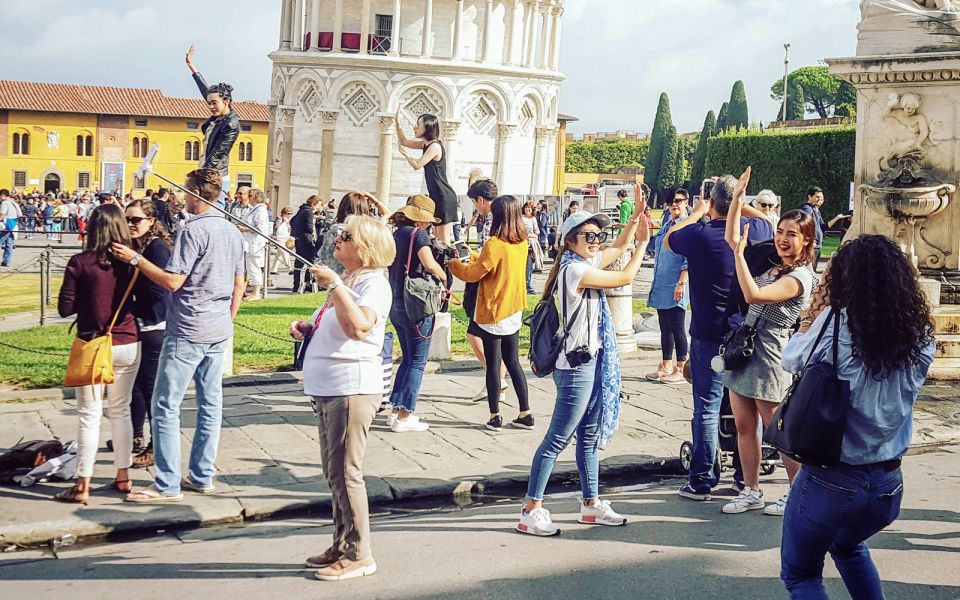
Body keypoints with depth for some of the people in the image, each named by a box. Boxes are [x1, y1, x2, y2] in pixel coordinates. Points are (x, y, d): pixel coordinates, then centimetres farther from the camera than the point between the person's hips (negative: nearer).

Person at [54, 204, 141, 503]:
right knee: (121, 411, 16)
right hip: (128, 345, 3)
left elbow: (65, 308, -8)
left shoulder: (80, 262, -11)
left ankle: (82, 486, 5)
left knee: (89, 415, 3)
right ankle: (123, 477, 22)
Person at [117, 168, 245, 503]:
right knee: (210, 403, 12)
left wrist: (135, 259, -11)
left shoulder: (194, 230, -16)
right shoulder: (233, 232, 11)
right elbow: (238, 286, 16)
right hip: (218, 332, 9)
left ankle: (167, 485, -2)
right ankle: (202, 477, 19)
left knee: (166, 407, -3)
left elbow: (172, 282, -19)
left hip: (188, 331, -9)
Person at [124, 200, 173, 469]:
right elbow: (132, 284, 15)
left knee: (151, 387, -2)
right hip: (135, 326, 9)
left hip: (153, 328, -9)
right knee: (135, 384, 19)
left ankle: (157, 447, 7)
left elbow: (159, 287, -21)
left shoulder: (158, 247, -15)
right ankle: (136, 437, 33)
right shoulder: (135, 246, 12)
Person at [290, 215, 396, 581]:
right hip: (326, 388, 10)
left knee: (345, 472, -7)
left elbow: (358, 327, -28)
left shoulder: (373, 282, -11)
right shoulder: (345, 280, 18)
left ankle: (358, 554, 2)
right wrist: (307, 328, 12)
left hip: (352, 389, -10)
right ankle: (342, 546, 26)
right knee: (334, 472, 15)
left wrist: (333, 286, -25)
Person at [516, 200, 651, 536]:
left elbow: (619, 249, 26)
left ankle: (591, 504, 26)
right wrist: (643, 243, 0)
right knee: (558, 440, -6)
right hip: (576, 365, -10)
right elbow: (624, 278, -12)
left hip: (591, 361, 10)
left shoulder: (586, 263, 11)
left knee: (590, 436, 16)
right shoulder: (575, 269, -17)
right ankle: (531, 511, -1)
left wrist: (634, 218, 14)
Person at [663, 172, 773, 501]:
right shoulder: (756, 230, -5)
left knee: (707, 408, 1)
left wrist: (697, 212, 13)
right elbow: (768, 220, 21)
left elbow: (668, 240, 8)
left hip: (709, 336, -3)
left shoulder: (699, 235, -15)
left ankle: (701, 481, 5)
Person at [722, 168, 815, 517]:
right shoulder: (770, 264, 10)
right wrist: (737, 198, 7)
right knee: (744, 427, 10)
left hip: (769, 358, -8)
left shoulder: (799, 278, -14)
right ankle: (751, 492, 19)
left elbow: (753, 295, -27)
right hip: (745, 350, 8)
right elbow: (732, 239, 14)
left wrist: (740, 254, -25)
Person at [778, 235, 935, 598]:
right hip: (888, 485, 5)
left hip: (830, 481, -5)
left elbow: (791, 360, -2)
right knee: (848, 546, 36)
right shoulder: (920, 337, -5)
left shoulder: (838, 325, -16)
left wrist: (818, 310, 8)